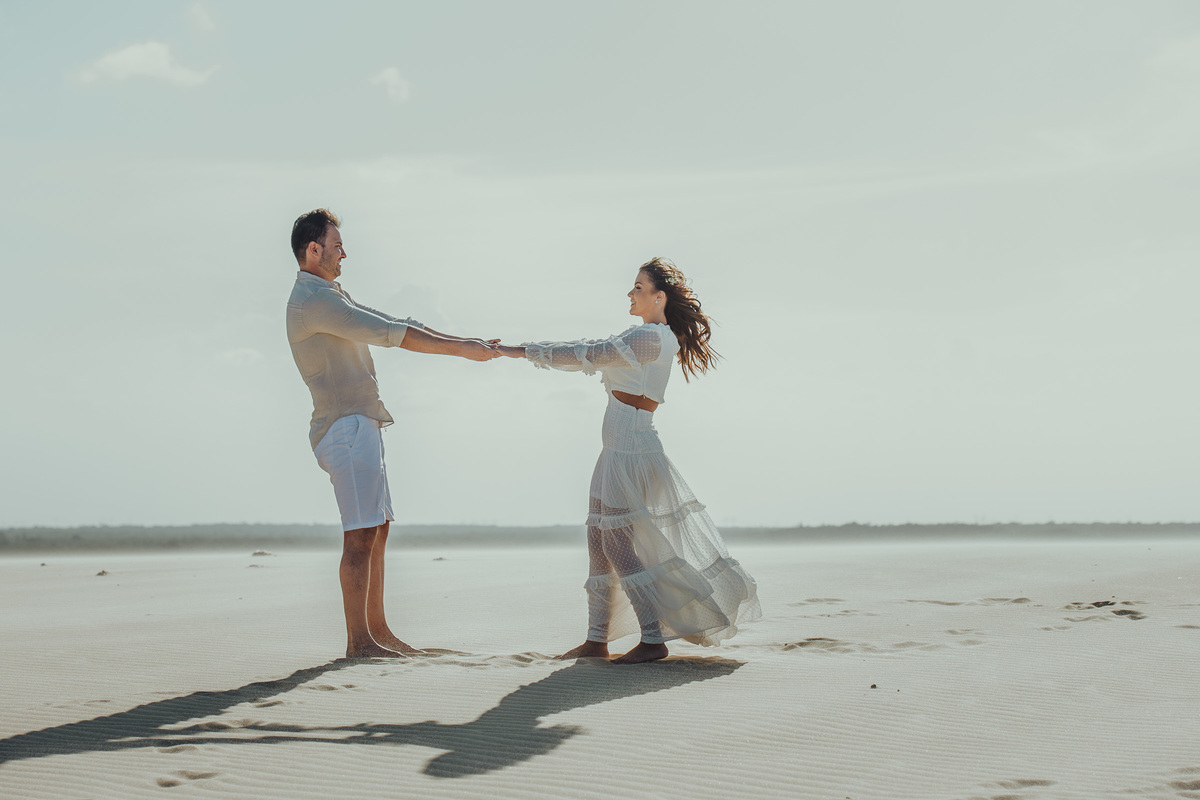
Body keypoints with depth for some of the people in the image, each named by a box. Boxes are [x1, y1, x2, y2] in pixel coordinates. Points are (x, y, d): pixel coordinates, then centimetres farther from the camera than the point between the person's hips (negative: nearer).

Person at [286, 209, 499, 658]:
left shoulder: (333, 297, 22)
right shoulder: (313, 298, -12)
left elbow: (395, 325, 20)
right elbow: (389, 334, -17)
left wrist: (464, 343, 12)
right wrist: (460, 349, -15)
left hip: (361, 426, 11)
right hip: (345, 425, -11)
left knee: (377, 530, 11)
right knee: (361, 533, -12)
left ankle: (377, 630, 15)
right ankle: (358, 640, -11)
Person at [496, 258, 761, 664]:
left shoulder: (651, 338, -14)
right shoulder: (642, 337, 18)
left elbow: (586, 357, -15)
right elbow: (592, 352, 18)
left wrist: (526, 352, -9)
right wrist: (527, 349, 12)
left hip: (631, 446, -10)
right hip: (619, 446, 10)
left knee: (618, 543, -8)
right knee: (599, 538, 11)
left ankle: (653, 639, -4)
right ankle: (597, 638, 16)